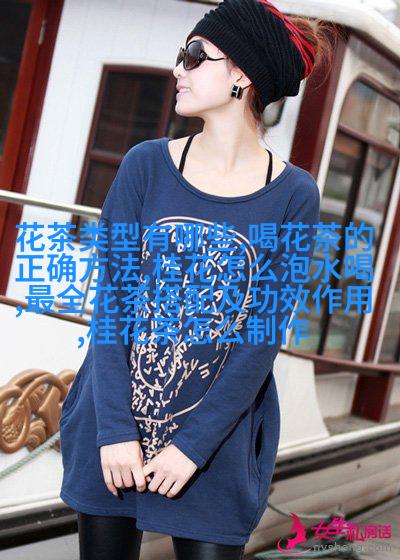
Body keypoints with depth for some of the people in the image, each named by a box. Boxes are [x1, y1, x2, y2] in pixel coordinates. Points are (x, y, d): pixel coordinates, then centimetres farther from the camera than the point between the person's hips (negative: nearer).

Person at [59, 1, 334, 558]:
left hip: (218, 438, -1)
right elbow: (111, 301, -6)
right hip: (114, 424, 2)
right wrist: (115, 429, -13)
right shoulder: (146, 165, -2)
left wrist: (193, 444, -14)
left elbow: (263, 339, -9)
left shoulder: (294, 195, -6)